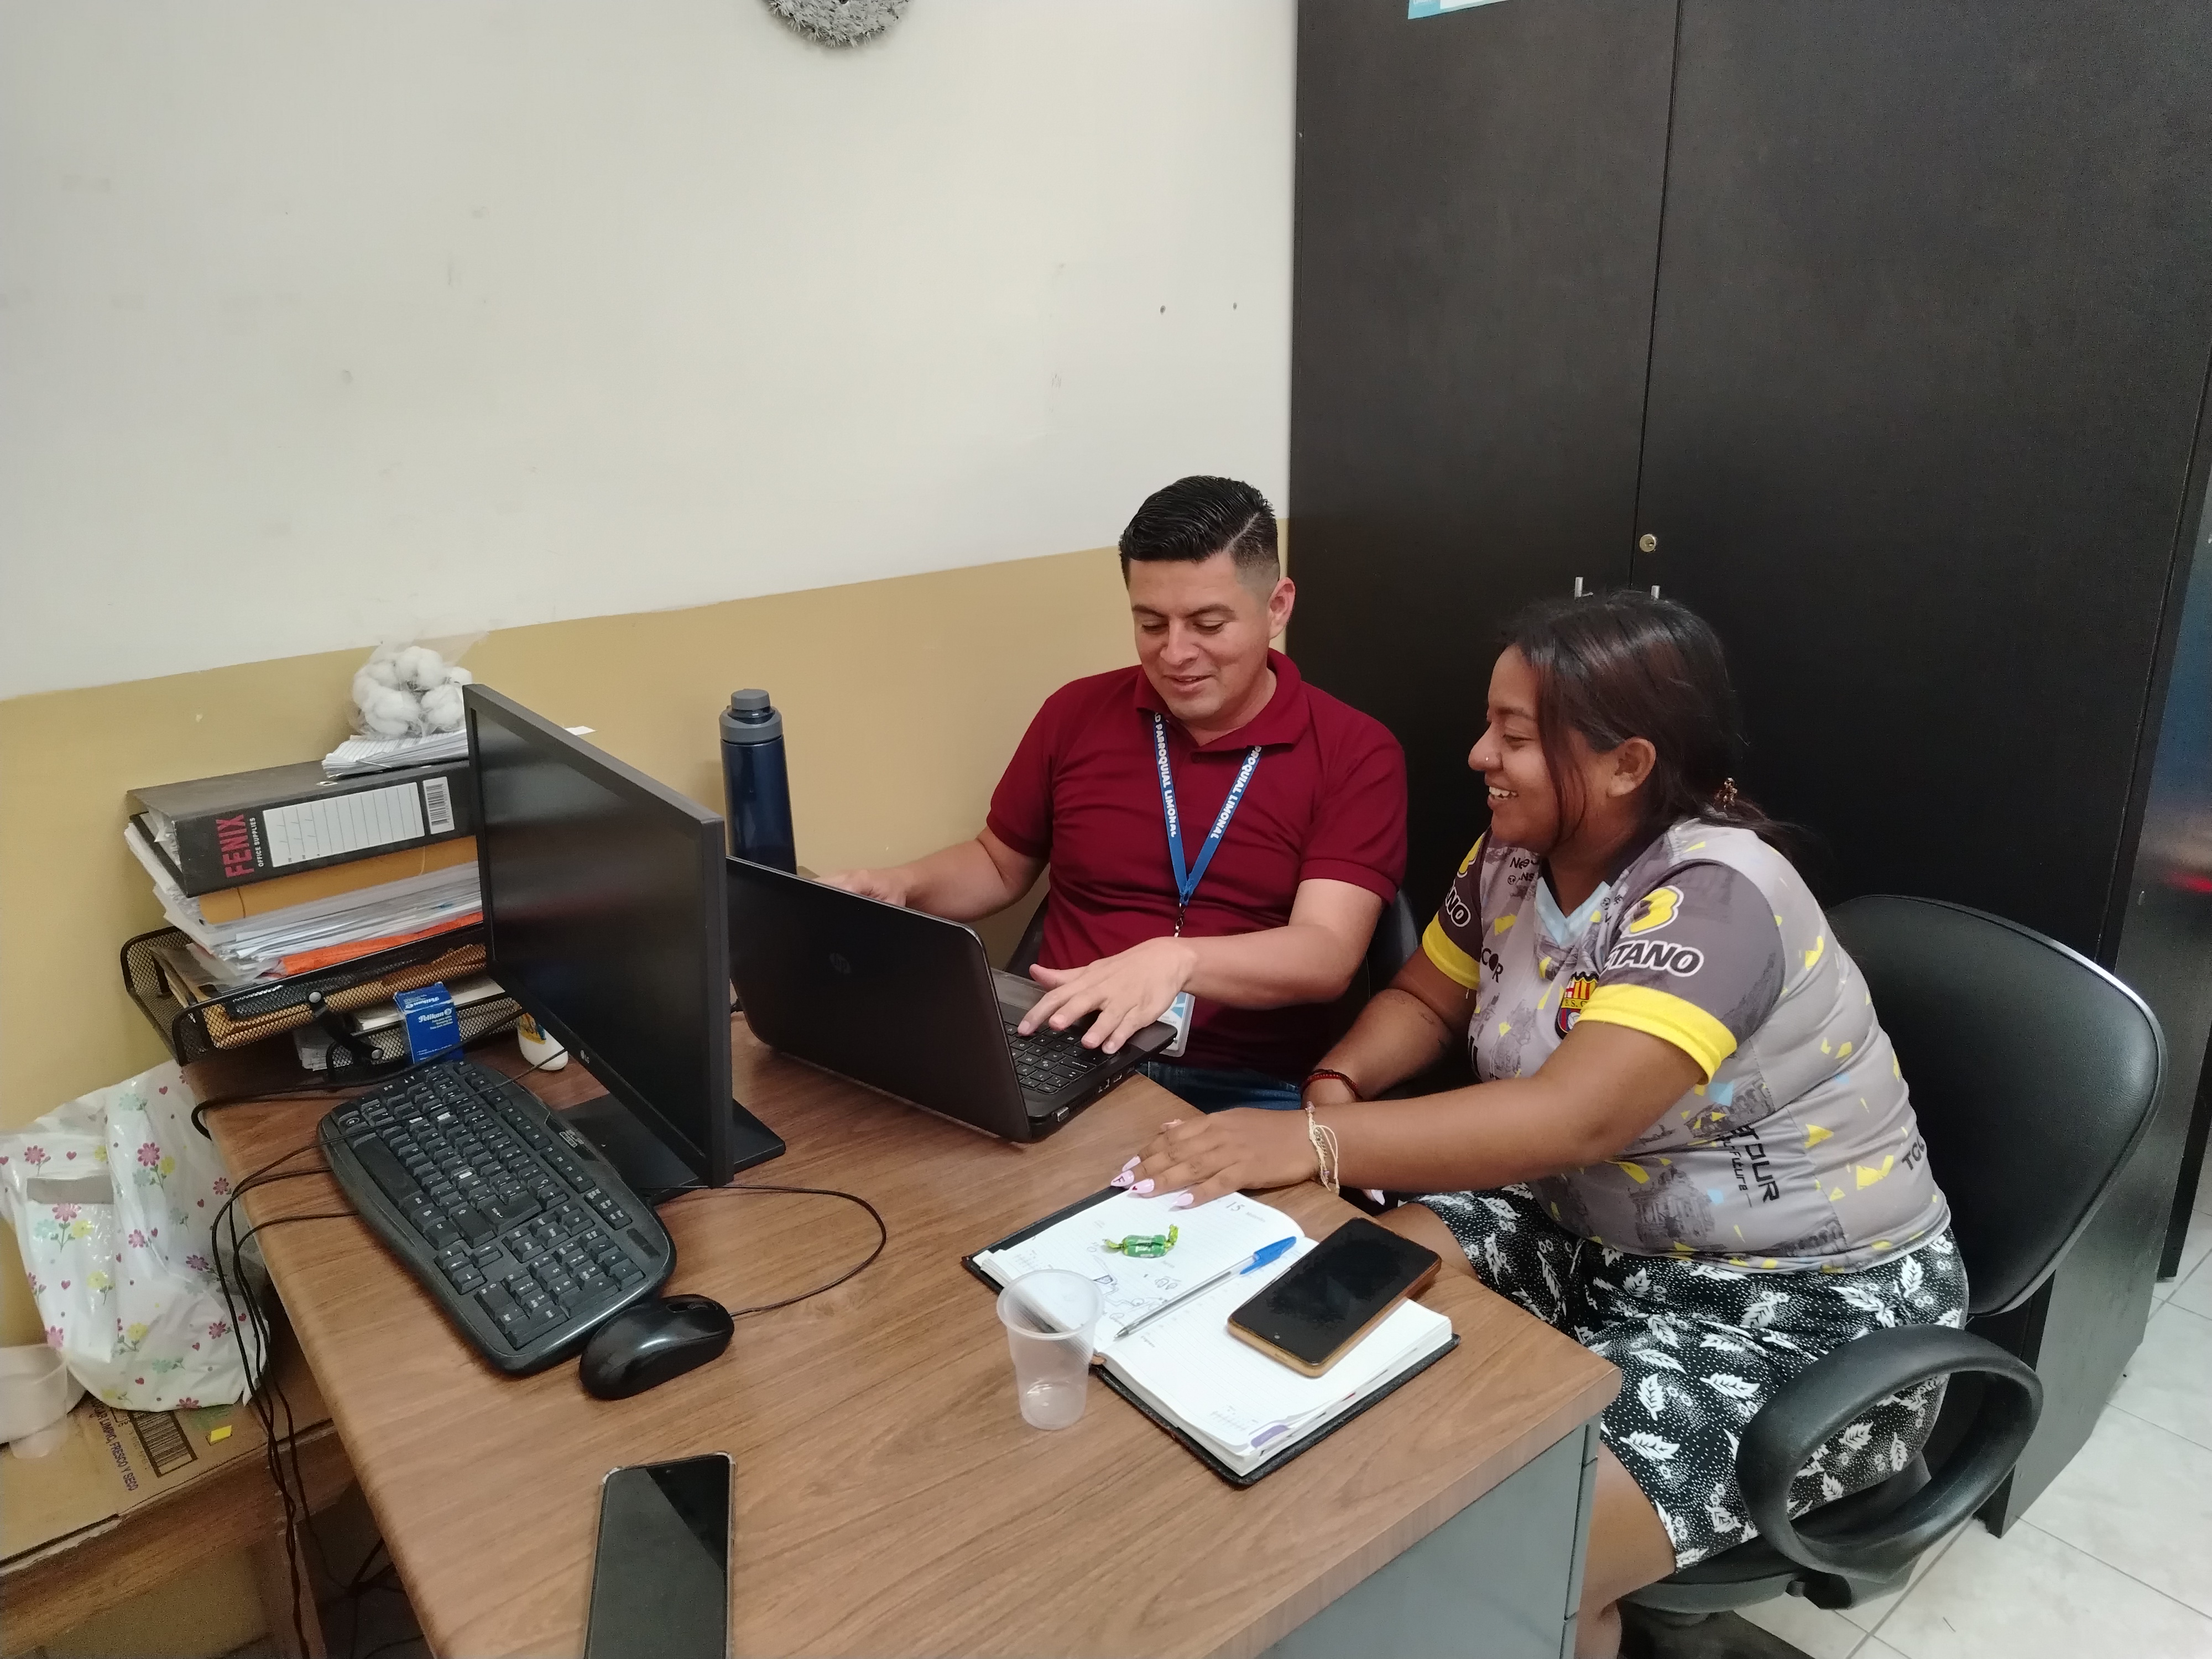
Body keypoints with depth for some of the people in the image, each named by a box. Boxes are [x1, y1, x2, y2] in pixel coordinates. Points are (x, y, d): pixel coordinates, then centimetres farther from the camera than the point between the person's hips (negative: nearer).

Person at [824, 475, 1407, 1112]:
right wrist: (899, 886, 1)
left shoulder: (1356, 753, -2)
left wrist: (1177, 958, -32)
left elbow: (1327, 956, -14)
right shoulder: (1076, 714, 7)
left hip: (1248, 1091, -2)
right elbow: (1000, 864, 21)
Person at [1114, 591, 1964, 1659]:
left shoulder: (1712, 896, -27)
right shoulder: (1515, 856, -3)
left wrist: (1311, 1144, -41)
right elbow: (1425, 998, 11)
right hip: (1594, 1230, 8)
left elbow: (1576, 1116, -38)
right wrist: (1338, 1082, -10)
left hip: (1807, 1303, -7)